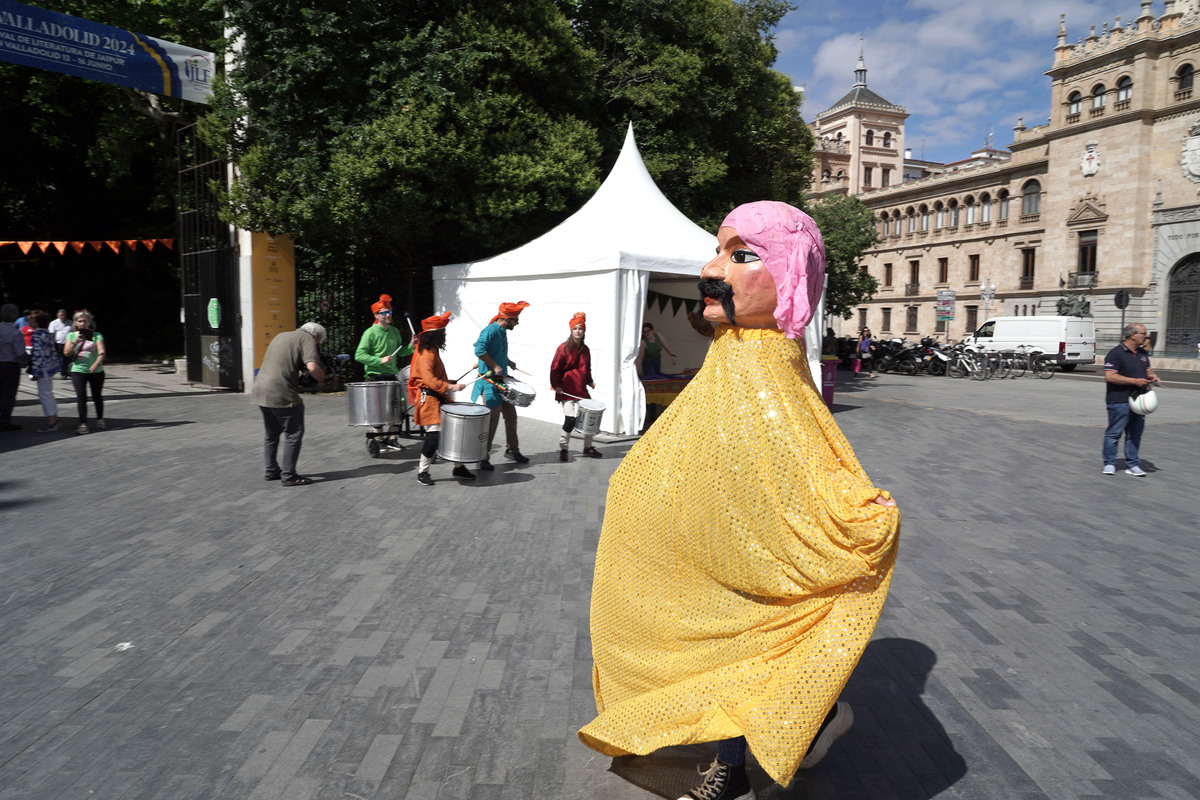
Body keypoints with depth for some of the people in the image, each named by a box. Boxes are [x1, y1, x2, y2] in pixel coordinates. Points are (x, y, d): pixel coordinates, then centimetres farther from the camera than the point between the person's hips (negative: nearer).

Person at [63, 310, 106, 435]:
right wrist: (75, 342, -16)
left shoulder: (96, 335, 0)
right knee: (81, 396, -9)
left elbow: (102, 352, -12)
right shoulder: (71, 335, 7)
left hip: (96, 371, -1)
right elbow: (66, 353, -1)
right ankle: (83, 424, -8)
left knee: (97, 396, 11)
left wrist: (96, 364, -29)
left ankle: (100, 419, 31)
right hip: (78, 371, 1)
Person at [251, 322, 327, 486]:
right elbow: (312, 367, -18)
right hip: (282, 394, -8)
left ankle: (272, 471, 29)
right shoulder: (307, 338, -3)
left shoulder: (281, 336, 22)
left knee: (272, 434, 21)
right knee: (293, 434, 1)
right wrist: (321, 379, 0)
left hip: (261, 391, 8)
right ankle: (288, 475, 2)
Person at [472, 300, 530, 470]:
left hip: (502, 381, 9)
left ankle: (512, 450, 30)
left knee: (511, 416, 15)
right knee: (491, 421, -6)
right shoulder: (490, 331, -16)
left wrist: (508, 362, 13)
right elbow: (479, 350, -31)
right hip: (490, 383, -9)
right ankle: (483, 458, 4)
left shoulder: (503, 332, 12)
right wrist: (495, 366, -26)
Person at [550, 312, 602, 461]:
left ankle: (588, 447, 22)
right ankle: (563, 449, 5)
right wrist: (556, 385, -12)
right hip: (567, 390, -6)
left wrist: (590, 382, 5)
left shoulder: (585, 349, 11)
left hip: (581, 390, 6)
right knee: (570, 419, -13)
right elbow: (555, 368, -5)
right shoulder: (564, 348, -6)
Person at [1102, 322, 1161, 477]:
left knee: (1135, 434, 10)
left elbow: (1148, 370, 26)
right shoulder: (1116, 353, -11)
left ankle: (1132, 464, 17)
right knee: (1114, 433, -1)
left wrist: (1151, 376, 1)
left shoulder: (1142, 353, 15)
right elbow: (1110, 376, -19)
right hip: (1119, 401, -8)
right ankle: (1109, 464, 8)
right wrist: (1135, 381, -20)